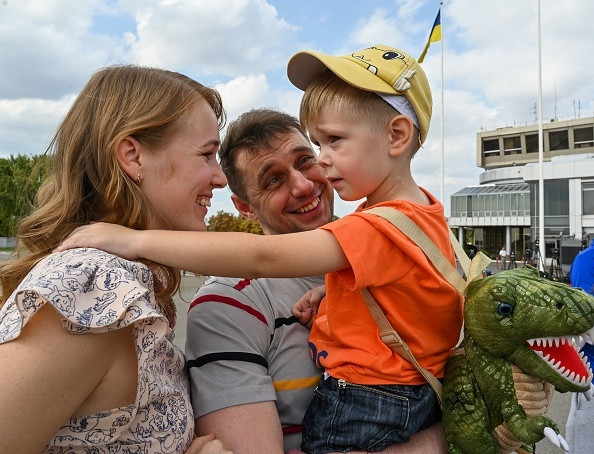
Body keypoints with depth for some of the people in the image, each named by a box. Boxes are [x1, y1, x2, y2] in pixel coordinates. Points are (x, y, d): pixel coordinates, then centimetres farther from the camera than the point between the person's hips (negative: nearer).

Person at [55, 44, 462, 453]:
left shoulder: (383, 227, -25)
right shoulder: (423, 210, 5)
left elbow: (263, 258, -33)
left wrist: (135, 240, -32)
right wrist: (327, 291, -4)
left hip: (360, 419, -9)